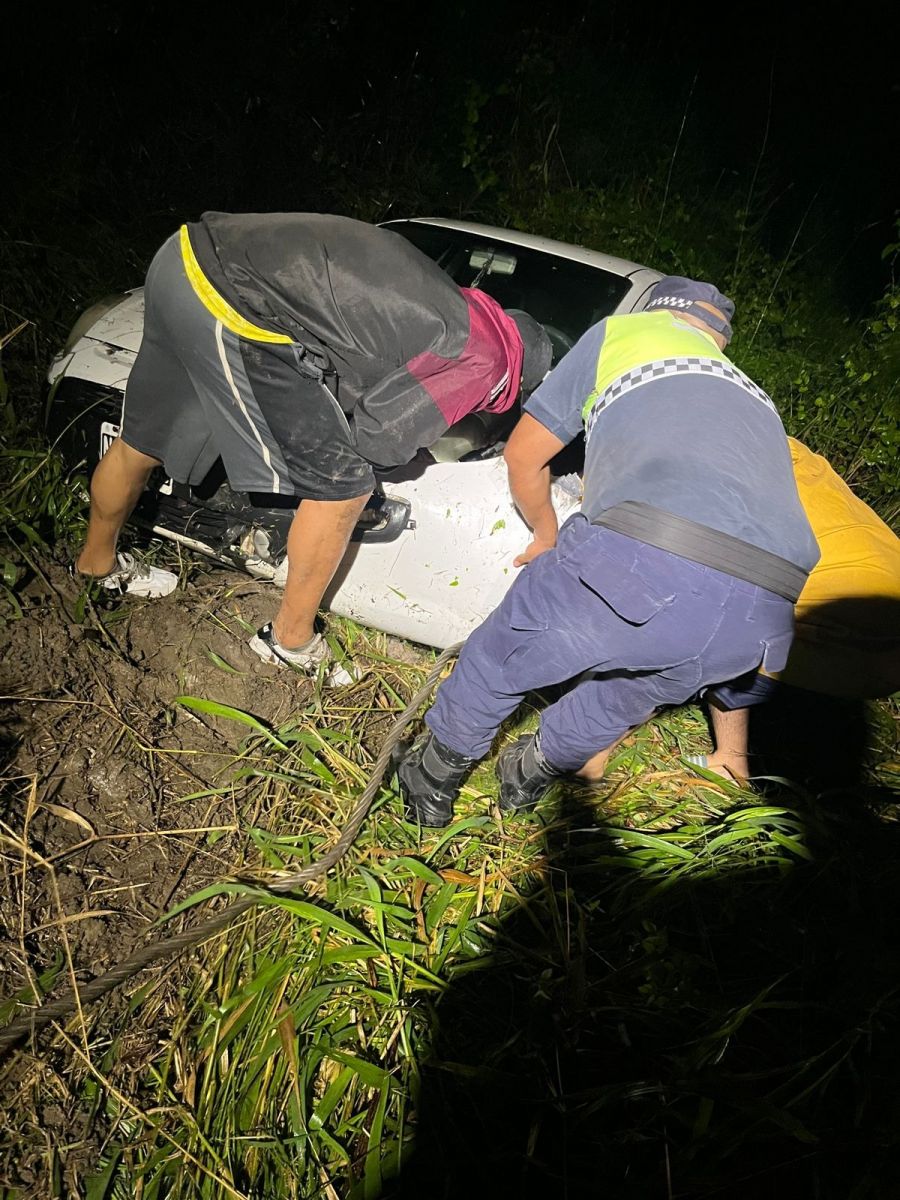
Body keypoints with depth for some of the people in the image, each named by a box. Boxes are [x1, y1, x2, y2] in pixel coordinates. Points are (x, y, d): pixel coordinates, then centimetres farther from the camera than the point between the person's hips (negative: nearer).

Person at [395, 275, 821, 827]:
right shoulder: (752, 395, 39)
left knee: (502, 657, 21)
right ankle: (533, 774, 53)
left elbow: (523, 455, 26)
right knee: (632, 686, 33)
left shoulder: (621, 331, 24)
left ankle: (434, 779, 42)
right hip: (766, 613, 6)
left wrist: (548, 536, 45)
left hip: (647, 556, -5)